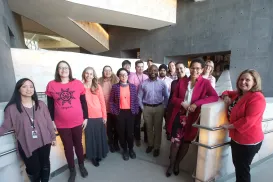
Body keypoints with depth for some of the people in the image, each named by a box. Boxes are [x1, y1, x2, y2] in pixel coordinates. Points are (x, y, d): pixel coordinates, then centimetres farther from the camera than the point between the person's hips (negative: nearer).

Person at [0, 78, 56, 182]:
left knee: (45, 166, 18)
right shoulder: (12, 108, -8)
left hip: (44, 142, 2)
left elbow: (48, 122, 2)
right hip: (27, 145, -2)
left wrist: (53, 137, 6)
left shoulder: (41, 104, -2)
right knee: (34, 170, 13)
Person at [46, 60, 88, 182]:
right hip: (61, 124, 1)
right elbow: (50, 105, 3)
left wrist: (85, 118, 1)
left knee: (78, 144, 17)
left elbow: (83, 102, 0)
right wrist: (52, 121, 2)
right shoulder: (51, 85, -3)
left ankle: (81, 166, 40)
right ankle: (72, 170, 35)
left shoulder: (78, 83, -5)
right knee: (68, 147, 15)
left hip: (77, 122, 0)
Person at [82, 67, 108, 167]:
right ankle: (93, 156, 30)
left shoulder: (98, 87, 0)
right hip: (87, 117, -1)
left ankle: (100, 154, 36)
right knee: (90, 137, 11)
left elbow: (102, 102, 2)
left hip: (99, 116, 2)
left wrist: (104, 115, 1)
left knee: (100, 135, 14)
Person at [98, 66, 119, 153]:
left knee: (116, 126, 12)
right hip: (105, 108, 0)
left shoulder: (116, 80, -3)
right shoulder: (99, 81, -3)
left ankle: (116, 142, 33)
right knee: (109, 126, 12)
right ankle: (111, 143, 33)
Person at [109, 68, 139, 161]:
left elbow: (136, 100, 5)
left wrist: (136, 111, 0)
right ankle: (125, 150, 31)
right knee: (121, 132, 10)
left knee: (130, 132, 9)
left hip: (130, 112, 1)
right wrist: (114, 111, -4)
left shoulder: (132, 86, 2)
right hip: (120, 113, -1)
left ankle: (131, 149, 32)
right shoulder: (115, 87, -2)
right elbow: (111, 101, 1)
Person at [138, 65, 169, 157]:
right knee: (149, 128, 15)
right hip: (147, 108, 1)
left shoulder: (162, 83, -1)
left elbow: (166, 96, 4)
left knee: (157, 128, 10)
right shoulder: (144, 83, -1)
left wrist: (164, 107, -1)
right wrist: (142, 107, -1)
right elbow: (139, 97, 2)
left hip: (159, 108, -1)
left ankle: (157, 147, 27)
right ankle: (150, 144, 36)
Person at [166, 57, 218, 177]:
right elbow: (174, 98, 5)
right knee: (175, 141, 3)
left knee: (186, 142, 15)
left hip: (192, 118, 0)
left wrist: (196, 104, -25)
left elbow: (215, 97, -17)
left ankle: (177, 164, 40)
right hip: (179, 116, 1)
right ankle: (171, 165, 28)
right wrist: (182, 103, -15)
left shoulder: (205, 83, -5)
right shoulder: (181, 82, 2)